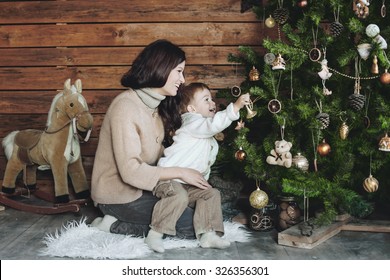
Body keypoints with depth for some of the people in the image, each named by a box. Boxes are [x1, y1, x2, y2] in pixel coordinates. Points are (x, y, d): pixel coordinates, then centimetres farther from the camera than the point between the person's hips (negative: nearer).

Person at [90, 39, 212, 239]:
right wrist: (180, 172, -23)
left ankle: (120, 222, 6)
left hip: (140, 186, 9)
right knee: (193, 225, -11)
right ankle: (114, 226, -4)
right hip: (119, 196, -9)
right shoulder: (126, 107, -24)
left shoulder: (155, 104, 6)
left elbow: (156, 150, 5)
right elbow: (130, 171, -28)